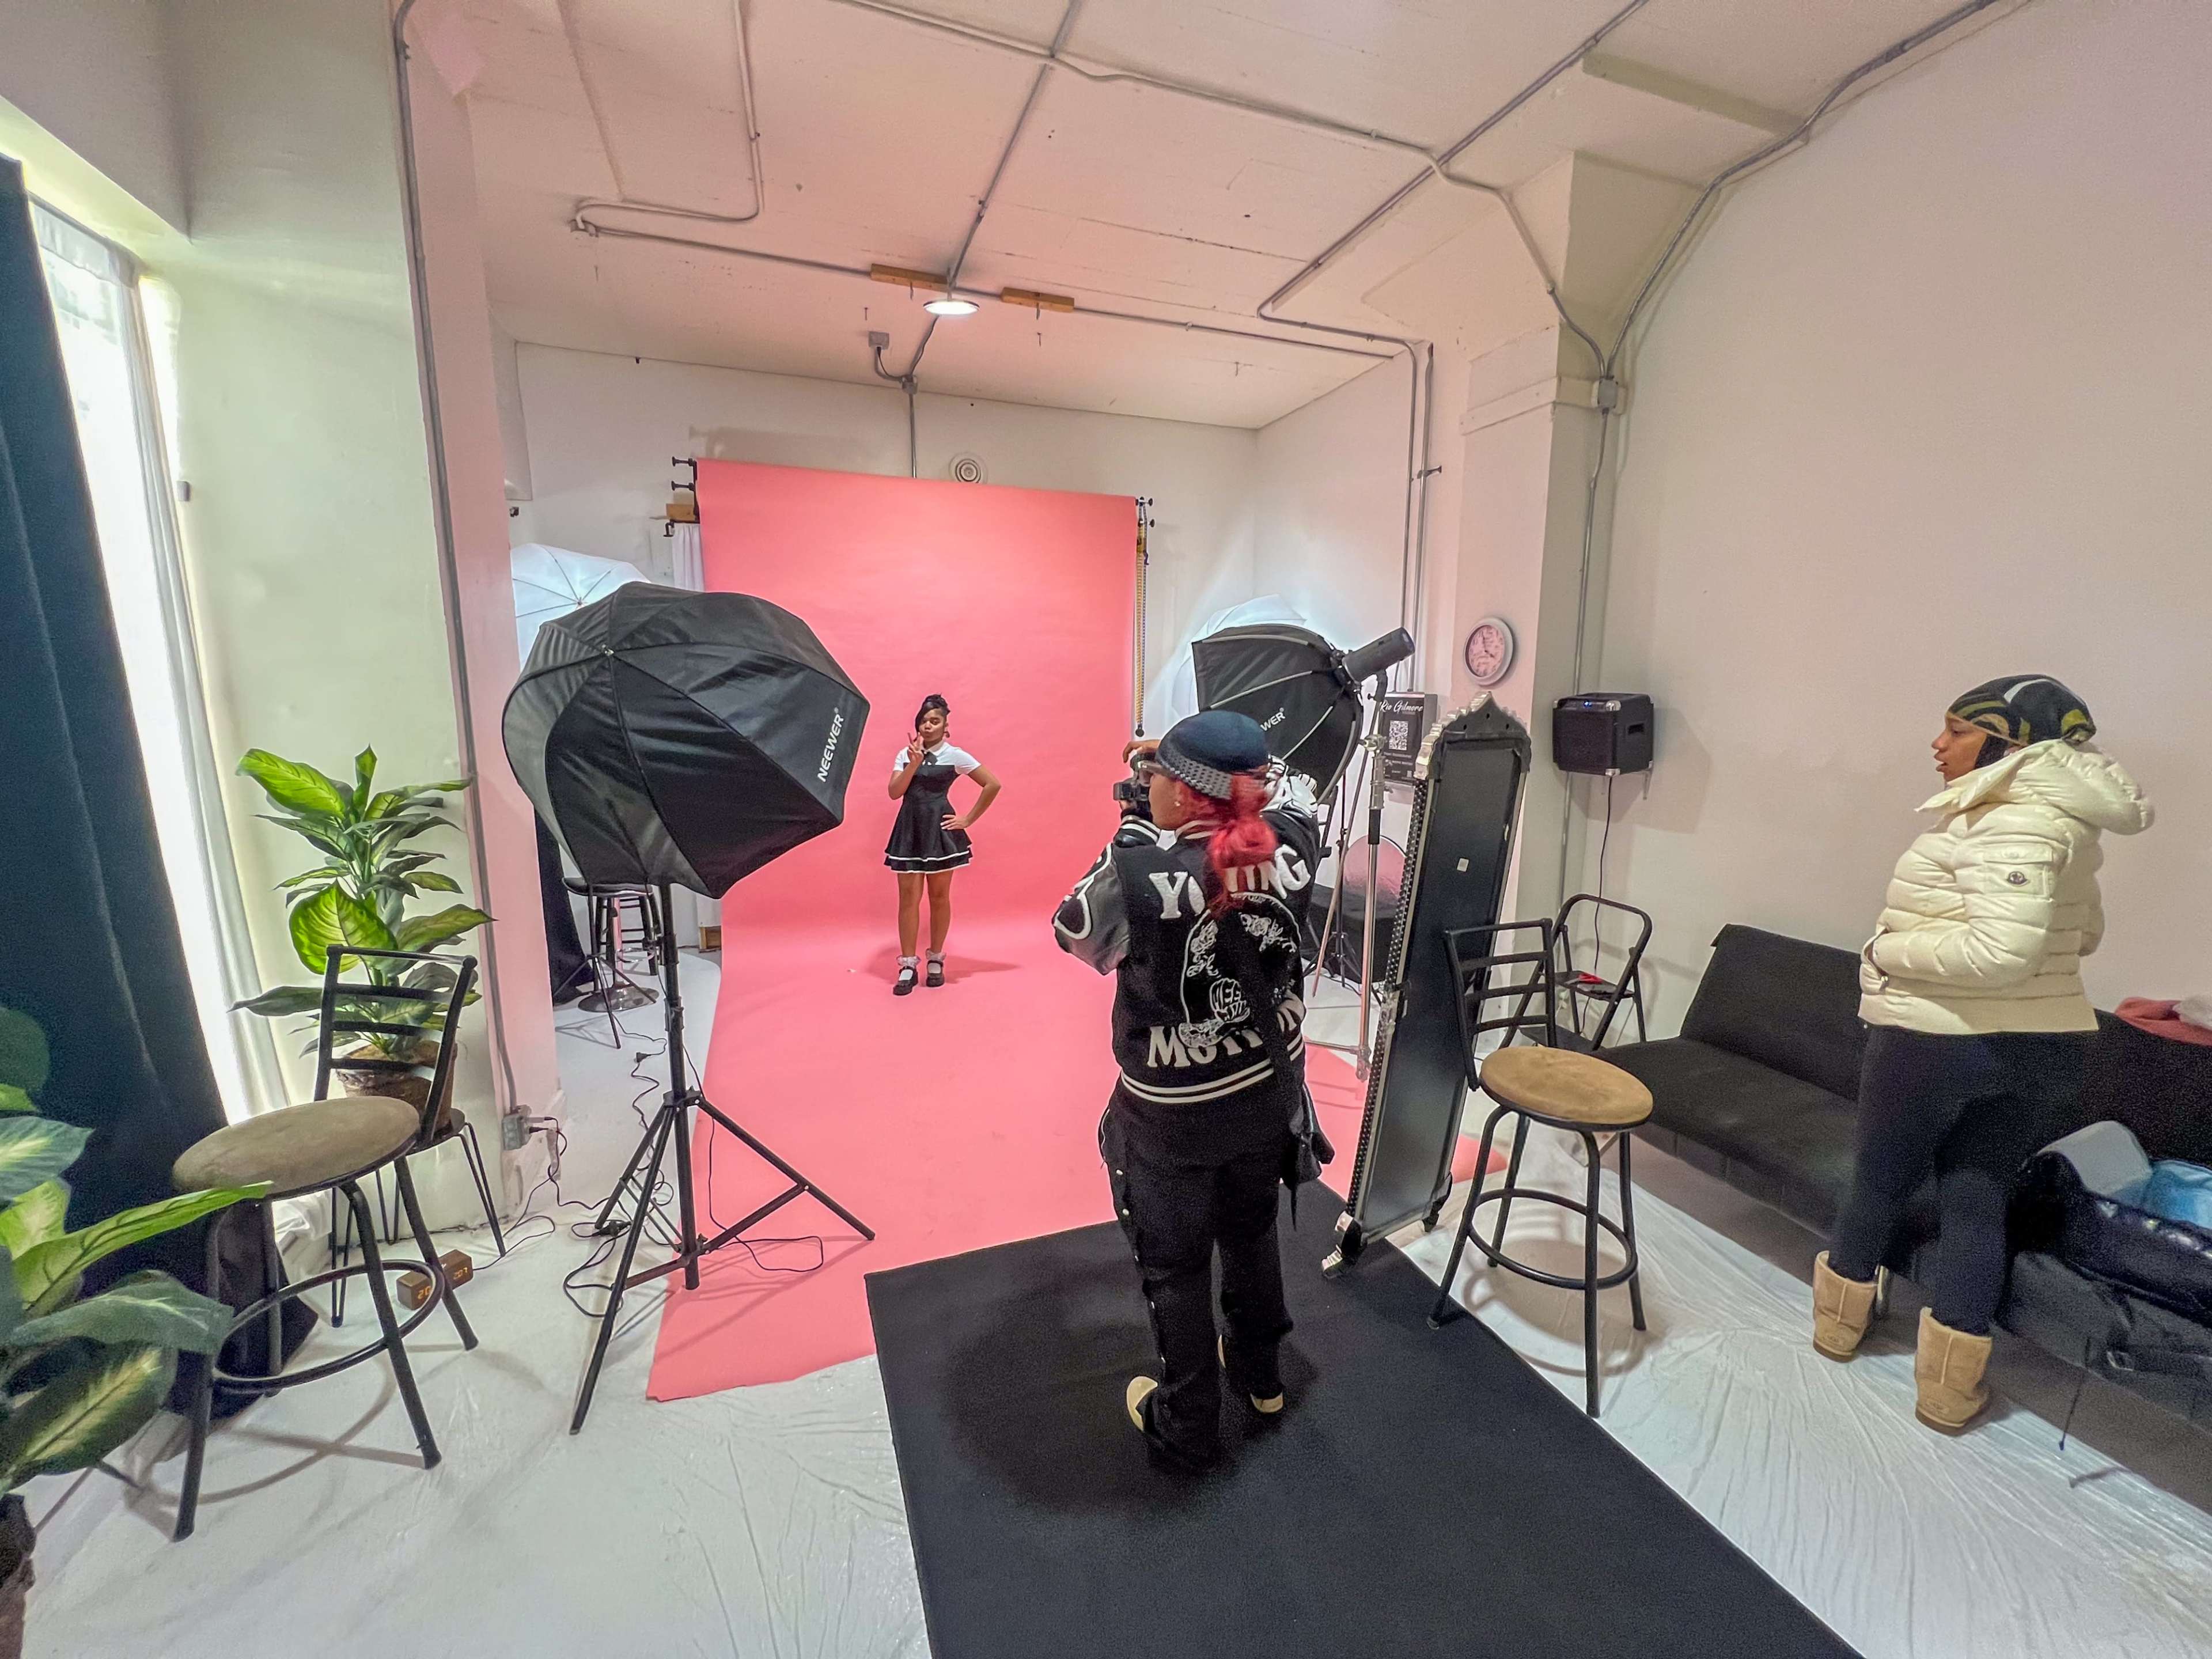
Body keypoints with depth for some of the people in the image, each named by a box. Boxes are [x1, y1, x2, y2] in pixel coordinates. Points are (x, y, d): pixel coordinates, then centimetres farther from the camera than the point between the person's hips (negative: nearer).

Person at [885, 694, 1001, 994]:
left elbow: (993, 785, -4)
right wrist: (915, 763, -14)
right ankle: (908, 966, 7)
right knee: (908, 897, 0)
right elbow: (895, 792, -3)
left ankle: (936, 961, 20)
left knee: (939, 896, 6)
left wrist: (968, 819, -3)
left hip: (939, 829, -2)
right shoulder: (905, 755, 8)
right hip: (909, 829, 3)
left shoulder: (955, 756, -2)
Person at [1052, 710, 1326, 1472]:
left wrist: (1130, 836, -6)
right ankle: (1260, 1374, 53)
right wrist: (1202, 756, 9)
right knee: (1251, 1233, 29)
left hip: (1173, 1115, -4)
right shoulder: (1290, 846, -16)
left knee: (1173, 1268, 19)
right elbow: (1290, 787, 8)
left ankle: (1187, 1427, 41)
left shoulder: (1139, 870, -29)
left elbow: (1074, 932, -9)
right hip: (1270, 1091, 5)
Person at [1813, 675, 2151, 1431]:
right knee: (1978, 1202, 13)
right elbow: (2081, 933, 21)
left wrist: (1890, 950, -15)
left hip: (1936, 1040, -8)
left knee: (1879, 1187, 13)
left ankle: (1839, 1323, 33)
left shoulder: (2011, 822, -20)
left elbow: (2000, 952, -28)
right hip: (2044, 1047, 8)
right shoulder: (2061, 819, 9)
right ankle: (1949, 1389, 22)